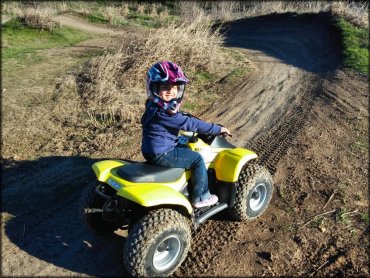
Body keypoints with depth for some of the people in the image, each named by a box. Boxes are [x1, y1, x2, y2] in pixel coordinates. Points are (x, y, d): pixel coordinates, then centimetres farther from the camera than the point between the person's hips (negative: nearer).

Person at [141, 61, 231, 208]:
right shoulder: (162, 112, -26)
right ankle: (200, 197, 11)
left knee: (187, 151, 29)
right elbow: (189, 123, -24)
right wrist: (218, 129, -17)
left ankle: (189, 186, 41)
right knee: (197, 159, -2)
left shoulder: (154, 106, 7)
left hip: (152, 151, 10)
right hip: (162, 155, -10)